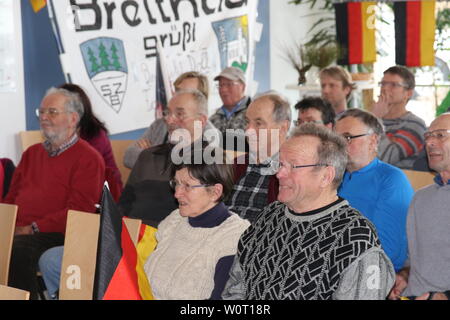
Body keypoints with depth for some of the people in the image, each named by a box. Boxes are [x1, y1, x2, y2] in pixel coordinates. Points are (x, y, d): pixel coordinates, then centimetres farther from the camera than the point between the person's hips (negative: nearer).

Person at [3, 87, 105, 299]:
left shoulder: (88, 158, 2)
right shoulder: (32, 153, 26)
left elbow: (79, 211, -8)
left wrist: (33, 228, -14)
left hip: (53, 235, -6)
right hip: (15, 232, 6)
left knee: (18, 250, -35)